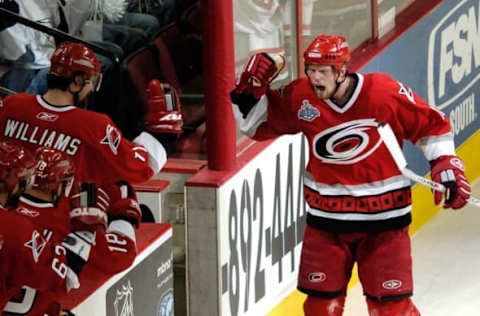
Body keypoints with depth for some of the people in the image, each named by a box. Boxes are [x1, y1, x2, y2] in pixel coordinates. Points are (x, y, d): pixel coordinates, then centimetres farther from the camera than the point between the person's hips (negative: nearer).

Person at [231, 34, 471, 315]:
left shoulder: (386, 92, -16)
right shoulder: (300, 98, -8)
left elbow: (432, 124, -3)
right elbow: (259, 124, 6)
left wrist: (446, 166, -9)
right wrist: (250, 91, -10)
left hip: (383, 217, -3)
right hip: (326, 221, 3)